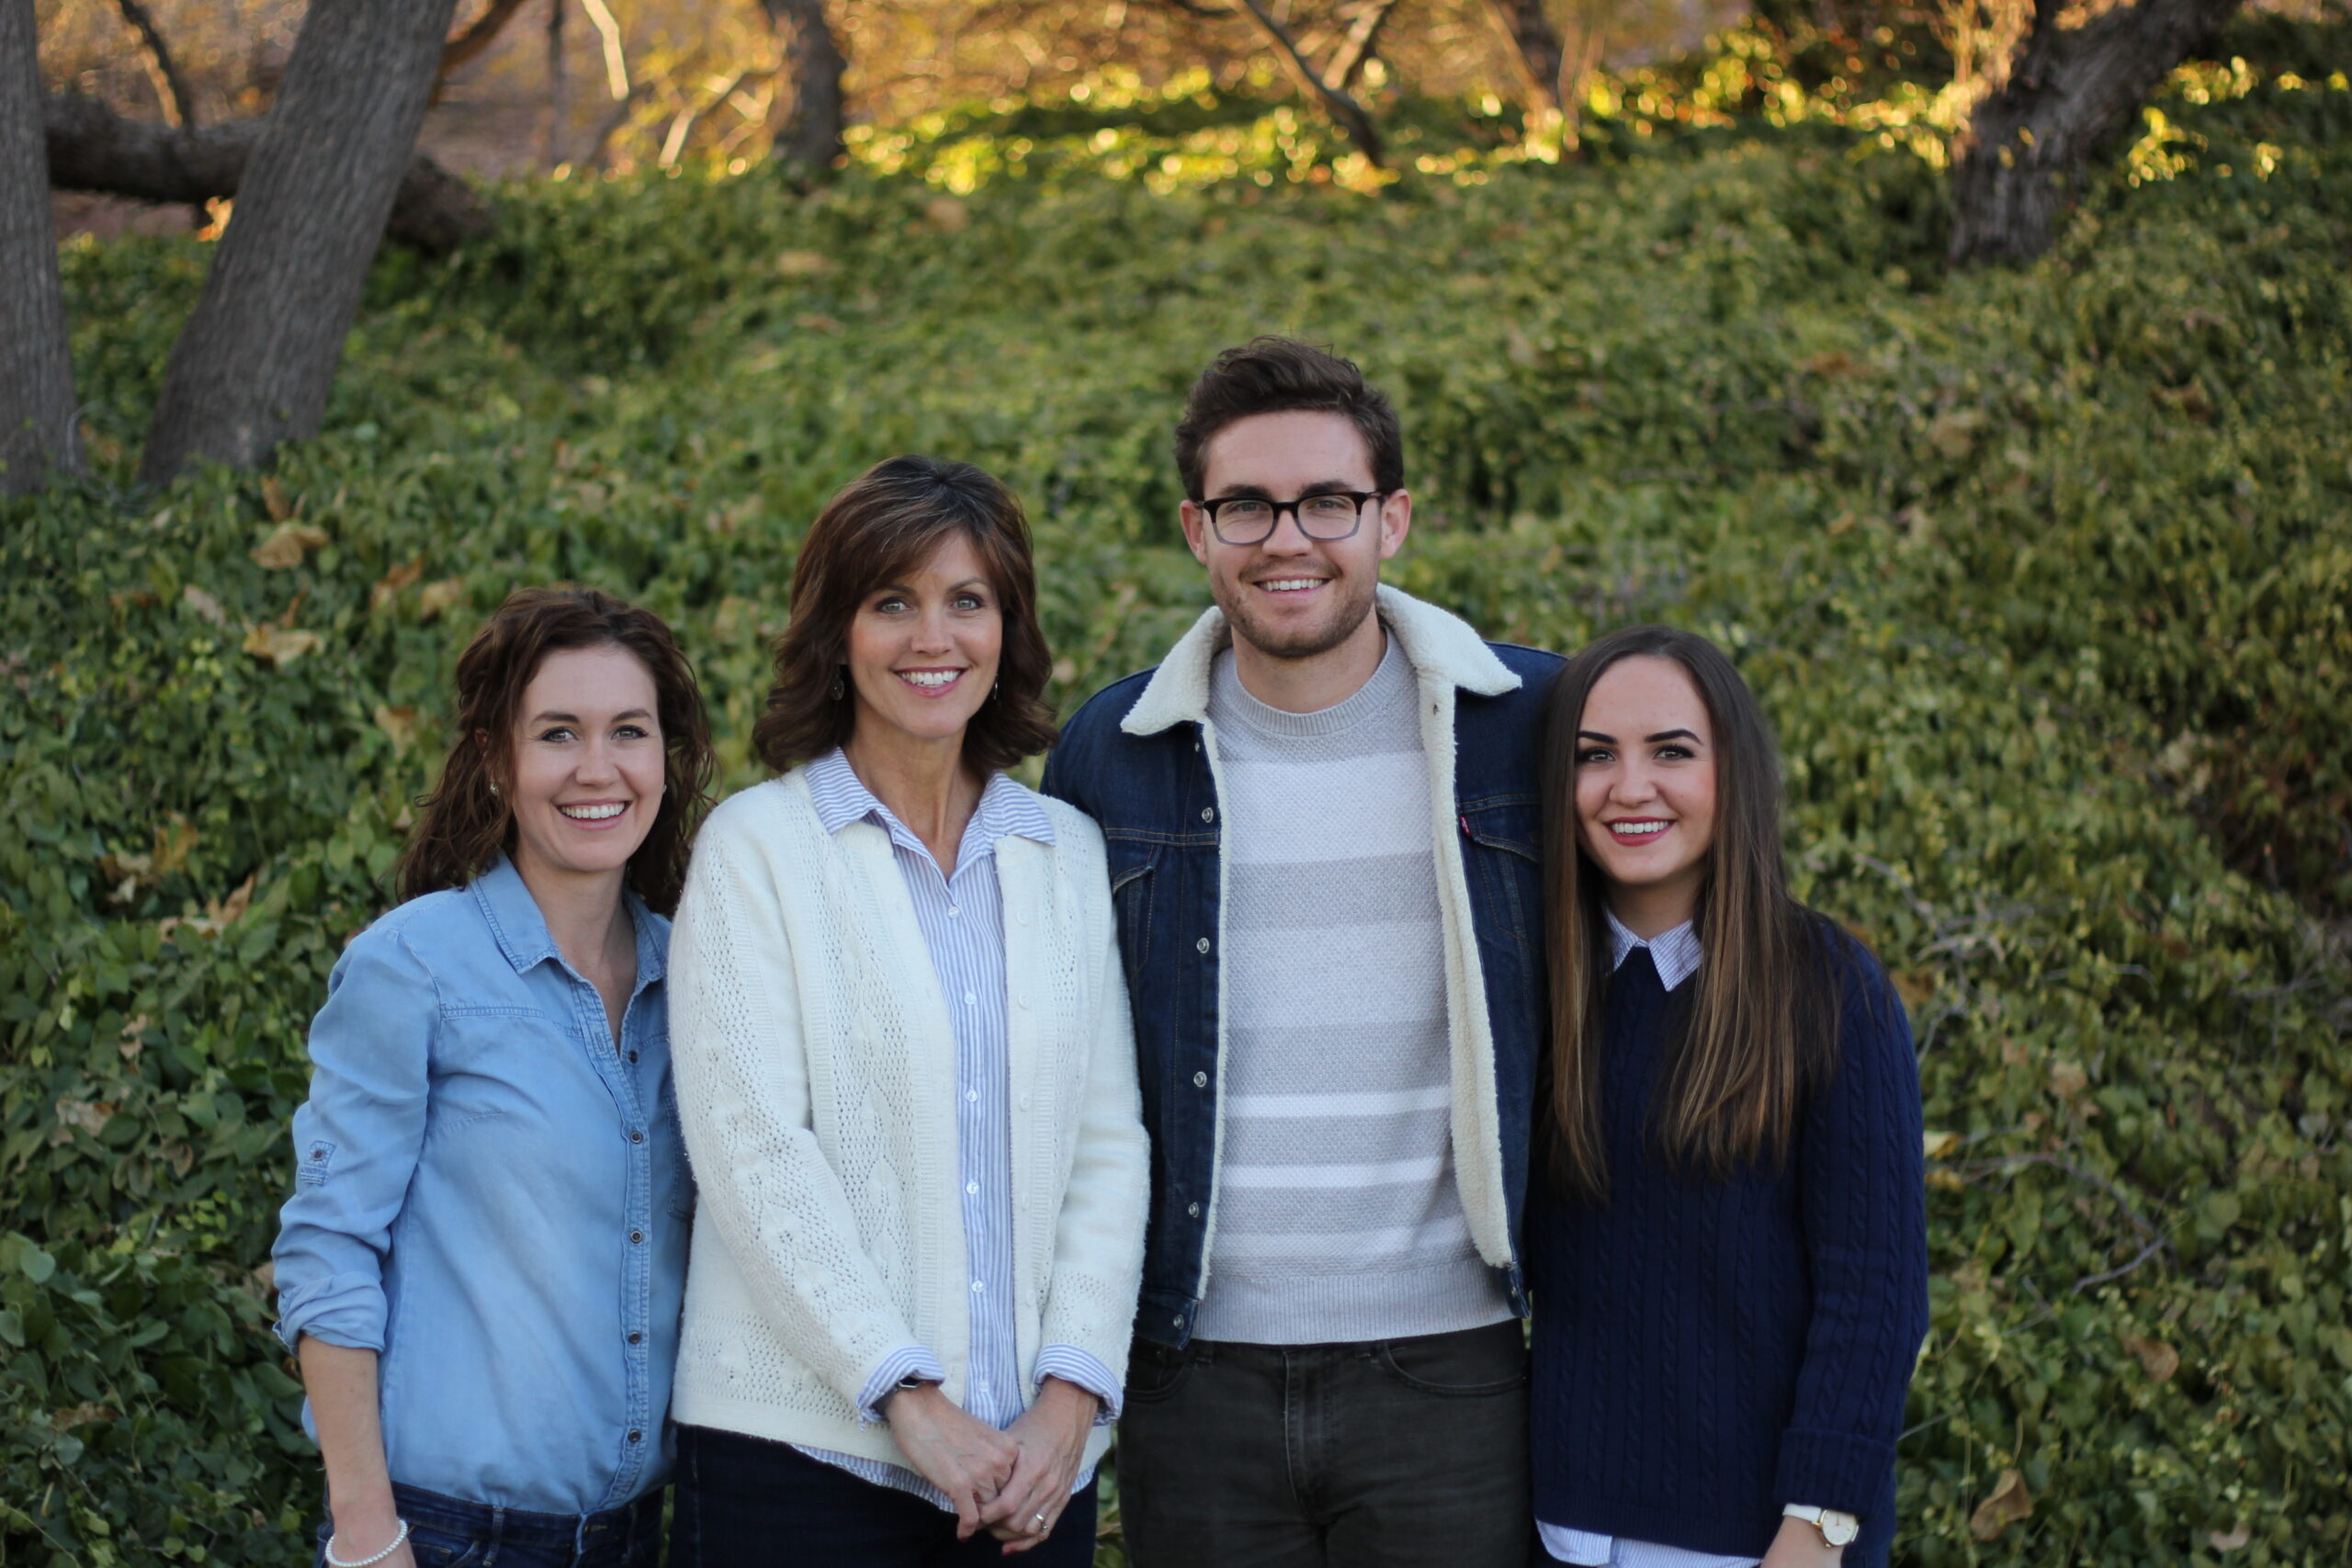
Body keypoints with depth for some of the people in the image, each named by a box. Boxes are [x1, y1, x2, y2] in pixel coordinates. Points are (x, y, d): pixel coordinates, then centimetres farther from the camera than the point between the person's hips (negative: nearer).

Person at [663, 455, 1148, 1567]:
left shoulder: (1072, 855, 10)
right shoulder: (757, 845, 0)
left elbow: (1108, 1142, 7)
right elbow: (752, 1149, -8)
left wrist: (1073, 1394, -5)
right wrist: (909, 1399, -14)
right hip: (805, 1445, -3)